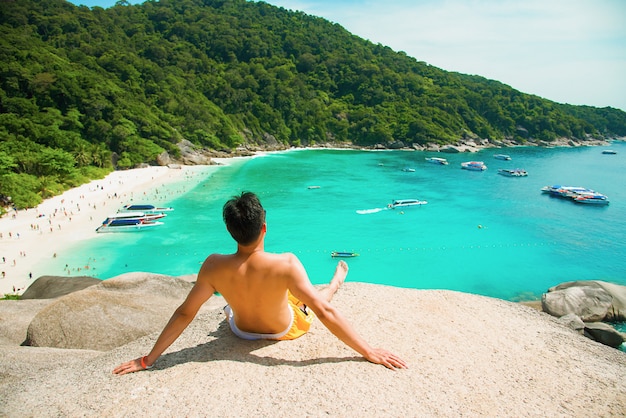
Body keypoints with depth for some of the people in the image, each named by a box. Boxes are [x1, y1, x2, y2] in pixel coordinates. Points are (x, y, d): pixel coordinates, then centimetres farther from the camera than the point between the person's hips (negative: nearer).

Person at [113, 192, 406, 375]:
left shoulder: (214, 266, -31)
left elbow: (184, 313, -23)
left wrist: (147, 360, -9)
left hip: (242, 331, 2)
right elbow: (324, 312, -37)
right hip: (285, 330, -2)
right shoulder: (286, 265, -40)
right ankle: (337, 282, 61)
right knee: (320, 297, 27)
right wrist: (368, 352, -28)